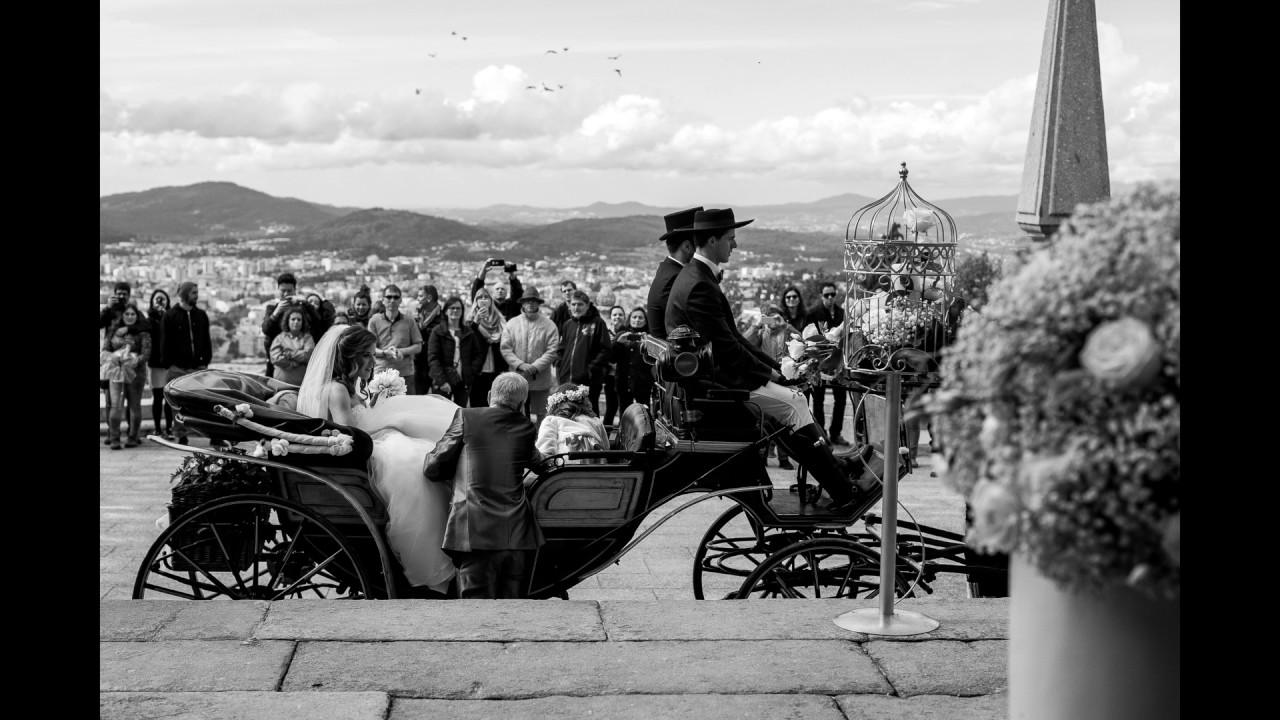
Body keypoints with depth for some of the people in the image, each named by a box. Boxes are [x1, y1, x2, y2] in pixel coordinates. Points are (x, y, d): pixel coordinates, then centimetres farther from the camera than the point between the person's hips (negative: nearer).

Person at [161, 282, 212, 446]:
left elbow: (206, 340, 13)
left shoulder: (201, 315, 12)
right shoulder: (170, 316, 3)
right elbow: (165, 342, 2)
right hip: (178, 368, -2)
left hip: (197, 367, 2)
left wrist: (205, 361, 3)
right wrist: (170, 364, -5)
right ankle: (181, 435, 4)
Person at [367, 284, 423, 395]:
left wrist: (400, 351, -10)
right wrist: (385, 353, -17)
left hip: (405, 374, 1)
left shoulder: (409, 321, 9)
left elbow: (418, 347, 7)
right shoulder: (374, 321, 6)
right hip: (381, 373, -1)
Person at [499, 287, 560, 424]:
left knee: (540, 415, 3)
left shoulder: (549, 325, 1)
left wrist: (535, 367, -15)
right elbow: (505, 348, 0)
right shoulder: (512, 323, 6)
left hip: (540, 380, -1)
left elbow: (552, 351, -5)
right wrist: (521, 365, -13)